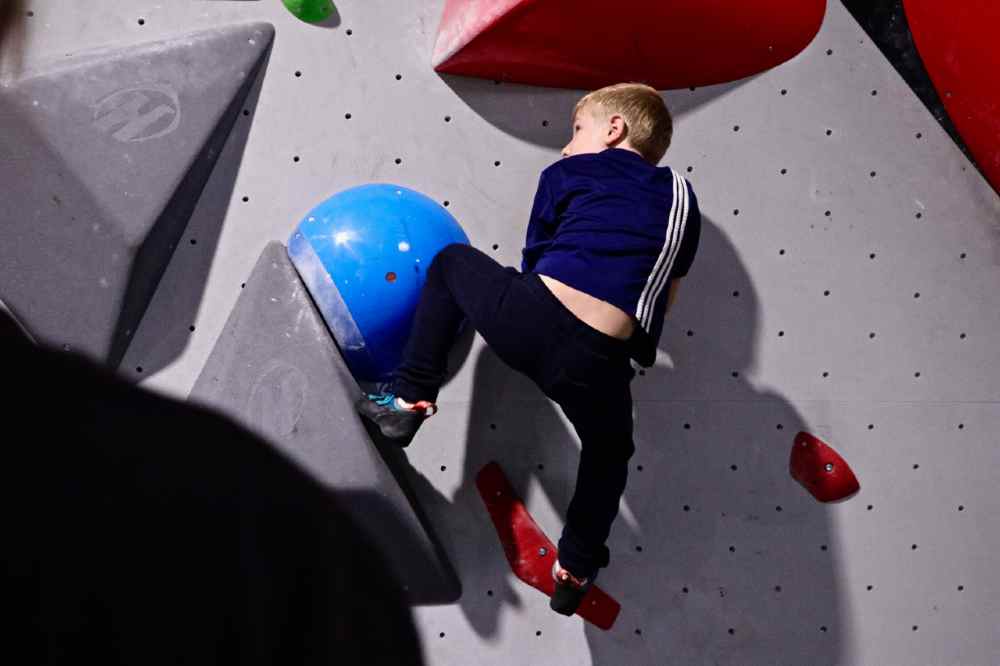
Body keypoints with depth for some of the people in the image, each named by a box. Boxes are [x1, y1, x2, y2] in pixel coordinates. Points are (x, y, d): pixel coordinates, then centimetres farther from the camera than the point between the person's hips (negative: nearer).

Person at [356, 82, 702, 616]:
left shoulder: (568, 172, 17)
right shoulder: (682, 197, 23)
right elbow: (665, 299, 26)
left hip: (528, 316, -1)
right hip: (598, 361, 2)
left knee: (450, 262, 29)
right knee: (609, 451, 34)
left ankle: (410, 398, 26)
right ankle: (574, 570, 39)